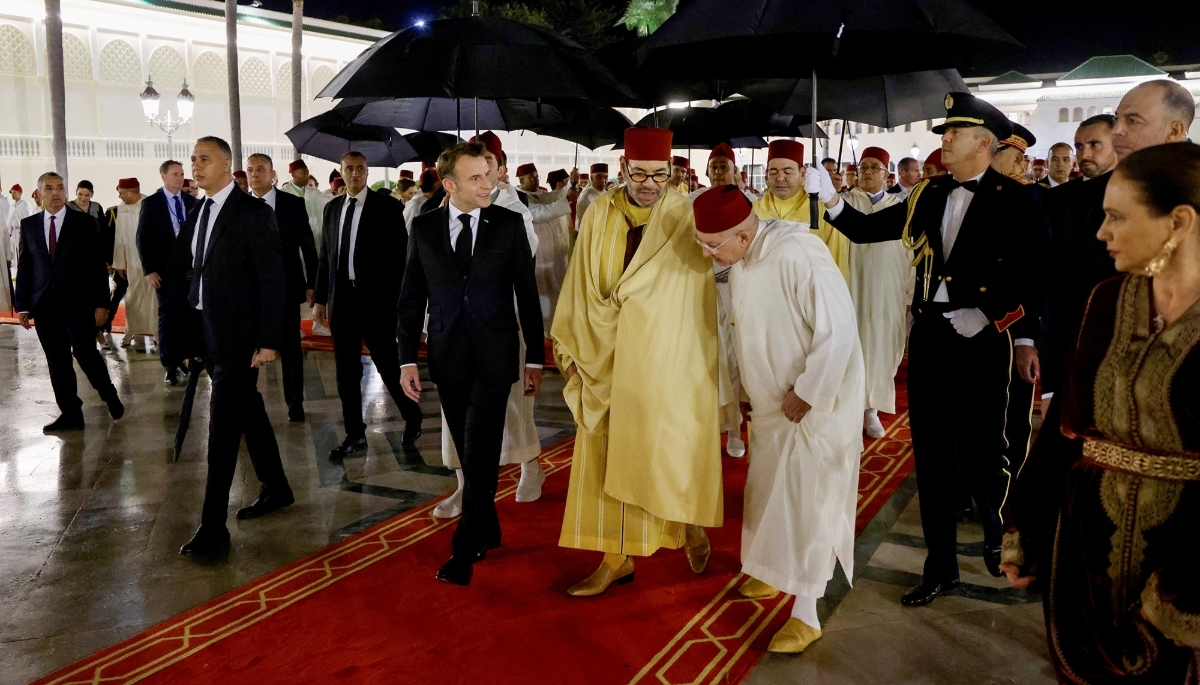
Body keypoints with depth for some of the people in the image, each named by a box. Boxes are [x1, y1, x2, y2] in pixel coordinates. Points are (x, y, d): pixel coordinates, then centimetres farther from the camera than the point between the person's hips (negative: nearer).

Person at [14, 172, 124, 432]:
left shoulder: (84, 223, 0)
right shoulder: (28, 225, 9)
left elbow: (98, 266, -2)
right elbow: (24, 266, 9)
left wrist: (101, 303, -8)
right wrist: (22, 305, 5)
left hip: (78, 303, -3)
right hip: (44, 305, 3)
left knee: (86, 355, -6)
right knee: (57, 362, 5)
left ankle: (110, 396, 19)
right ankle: (71, 413, 13)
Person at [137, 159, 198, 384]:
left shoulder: (192, 201, 8)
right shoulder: (151, 203, -1)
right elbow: (143, 238, -3)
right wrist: (149, 270, -10)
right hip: (165, 268, -3)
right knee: (168, 316, 1)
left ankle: (181, 357, 14)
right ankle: (169, 365, 8)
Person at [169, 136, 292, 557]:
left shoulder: (253, 213, -11)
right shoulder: (199, 214, 11)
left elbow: (273, 280, -13)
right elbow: (185, 270, 15)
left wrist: (268, 340, -17)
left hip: (239, 336, -7)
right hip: (208, 333, 8)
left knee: (223, 427, -8)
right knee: (249, 413, 18)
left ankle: (213, 528, -4)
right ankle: (276, 489, 33)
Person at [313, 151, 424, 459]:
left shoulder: (387, 206, -4)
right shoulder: (332, 208, 10)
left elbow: (400, 255, -6)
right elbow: (326, 256, 13)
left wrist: (399, 299, -11)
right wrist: (320, 298, 10)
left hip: (376, 299, -5)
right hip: (341, 298, 5)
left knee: (388, 365, 3)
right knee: (346, 372, 9)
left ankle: (412, 417, 27)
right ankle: (355, 435, 20)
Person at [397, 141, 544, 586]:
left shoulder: (509, 224, -2)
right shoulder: (424, 227, 2)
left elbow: (527, 293, 1)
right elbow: (411, 297, 6)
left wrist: (536, 357, 1)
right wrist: (407, 358, 0)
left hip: (494, 355, -2)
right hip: (447, 358, 3)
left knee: (480, 453, -7)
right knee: (468, 452, 12)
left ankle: (465, 550, 2)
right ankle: (489, 531, 30)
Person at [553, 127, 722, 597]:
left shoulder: (686, 218, -7)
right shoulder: (599, 214, 1)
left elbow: (697, 301, -6)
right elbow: (583, 288, 5)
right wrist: (573, 348, 2)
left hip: (667, 360, -3)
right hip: (606, 362, 3)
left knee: (672, 452, 4)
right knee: (609, 456, 6)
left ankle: (692, 523, 33)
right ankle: (617, 557, 18)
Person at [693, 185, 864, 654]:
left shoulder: (796, 255, -29)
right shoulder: (739, 260, -3)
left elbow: (838, 330, -28)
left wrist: (807, 395, -20)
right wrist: (759, 395, 9)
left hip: (816, 399, -8)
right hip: (773, 400, 8)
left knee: (807, 502, -2)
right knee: (771, 491, 18)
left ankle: (806, 614, 10)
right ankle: (777, 572, 39)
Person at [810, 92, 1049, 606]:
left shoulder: (1015, 200, -6)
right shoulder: (928, 197, 9)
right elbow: (866, 230, 9)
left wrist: (988, 313, -15)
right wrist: (831, 199, -5)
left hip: (980, 341, -5)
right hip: (928, 336, 5)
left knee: (980, 451, 6)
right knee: (932, 454, 9)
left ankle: (999, 539, 39)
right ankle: (941, 567, 23)